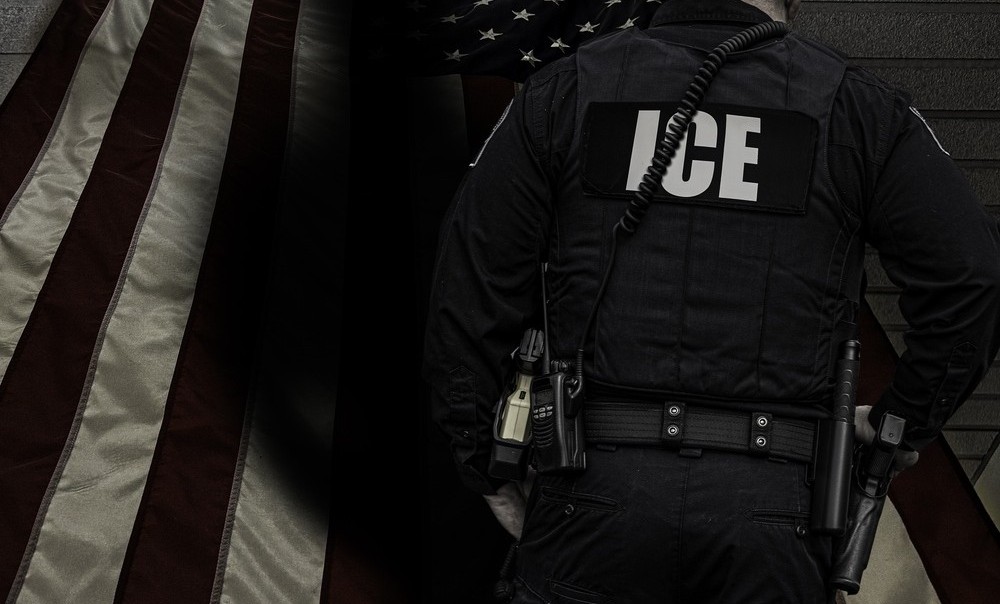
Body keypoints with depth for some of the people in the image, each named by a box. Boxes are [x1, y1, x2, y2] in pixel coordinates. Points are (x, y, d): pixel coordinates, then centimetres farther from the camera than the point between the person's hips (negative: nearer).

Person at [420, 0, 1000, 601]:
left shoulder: (567, 88, 7)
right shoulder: (854, 103, 6)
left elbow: (472, 282, 4)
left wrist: (486, 465, 12)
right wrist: (903, 423, 14)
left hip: (598, 490, 1)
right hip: (771, 501, 0)